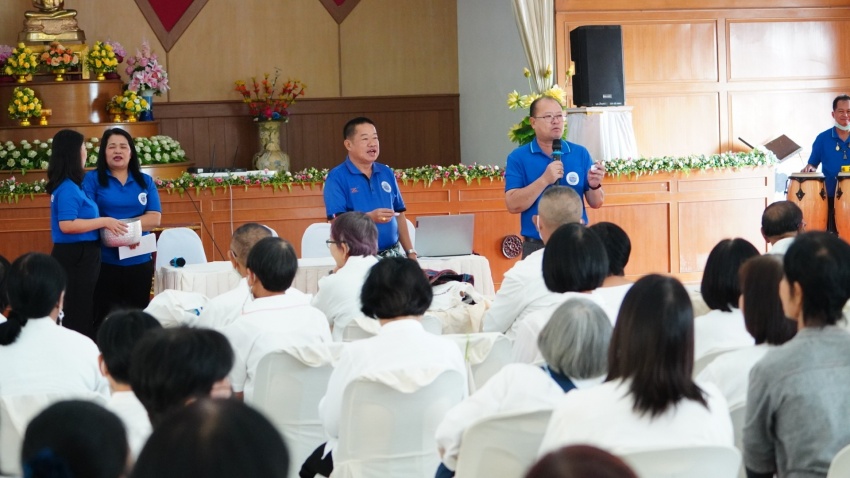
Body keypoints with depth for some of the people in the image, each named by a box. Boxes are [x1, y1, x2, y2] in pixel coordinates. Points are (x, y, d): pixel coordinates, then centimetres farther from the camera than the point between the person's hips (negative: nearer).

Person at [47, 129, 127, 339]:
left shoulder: (69, 186, 12)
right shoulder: (68, 188, -17)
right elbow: (67, 225, -26)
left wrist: (105, 225, 15)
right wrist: (104, 222, -21)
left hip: (79, 256, 10)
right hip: (76, 257, -10)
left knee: (82, 313, 14)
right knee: (79, 316, -5)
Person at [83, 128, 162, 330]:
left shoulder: (145, 181, 9)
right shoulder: (92, 179, 0)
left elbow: (154, 218, -2)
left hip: (139, 261, 3)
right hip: (105, 261, -3)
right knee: (104, 319, 0)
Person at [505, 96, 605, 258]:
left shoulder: (580, 154, 5)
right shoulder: (518, 158, -2)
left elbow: (595, 203, 7)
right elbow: (513, 205, -12)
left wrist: (594, 185, -15)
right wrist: (544, 180, -21)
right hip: (537, 247, -2)